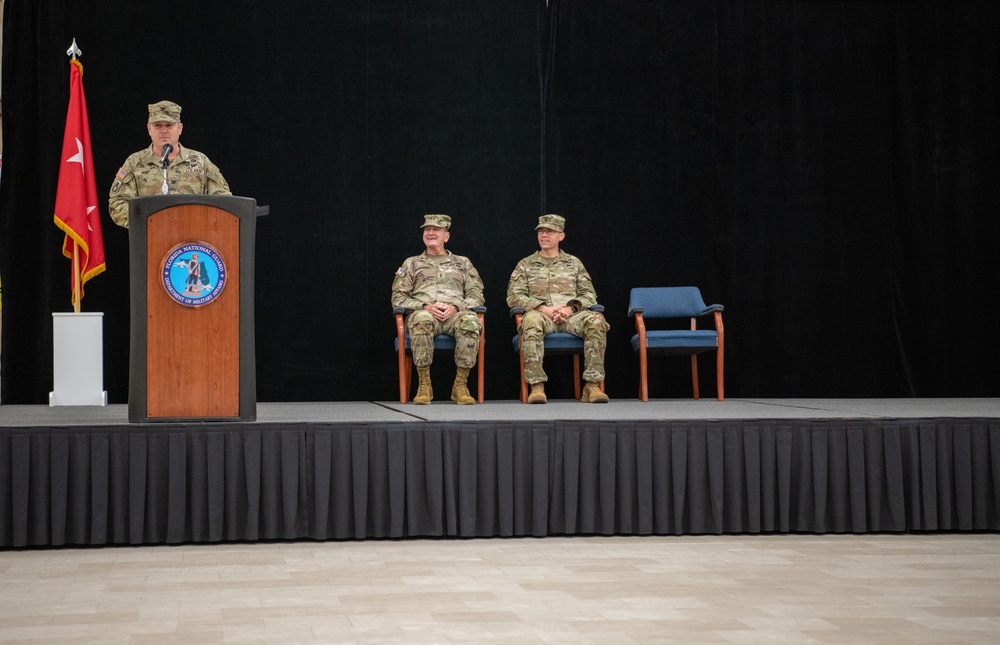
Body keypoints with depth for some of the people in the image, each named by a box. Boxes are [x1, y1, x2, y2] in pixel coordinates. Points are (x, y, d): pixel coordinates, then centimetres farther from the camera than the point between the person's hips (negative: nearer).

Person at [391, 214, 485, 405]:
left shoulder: (462, 263, 23)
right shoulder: (411, 263, 22)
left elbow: (477, 296, 14)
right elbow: (398, 298, 12)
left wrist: (455, 307, -8)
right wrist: (426, 307, -7)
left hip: (454, 314, 1)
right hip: (424, 313, 0)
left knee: (470, 320, -38)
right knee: (422, 319, -41)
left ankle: (460, 385, -29)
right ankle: (424, 385, -30)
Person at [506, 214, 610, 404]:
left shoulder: (574, 263, 22)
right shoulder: (525, 265, 18)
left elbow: (589, 295, 15)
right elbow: (514, 297, 5)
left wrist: (571, 308, -8)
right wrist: (544, 308, -10)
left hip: (571, 316, 1)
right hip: (542, 315, -1)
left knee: (596, 320, -33)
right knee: (531, 320, -40)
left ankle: (592, 385, -33)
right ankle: (537, 386, -41)